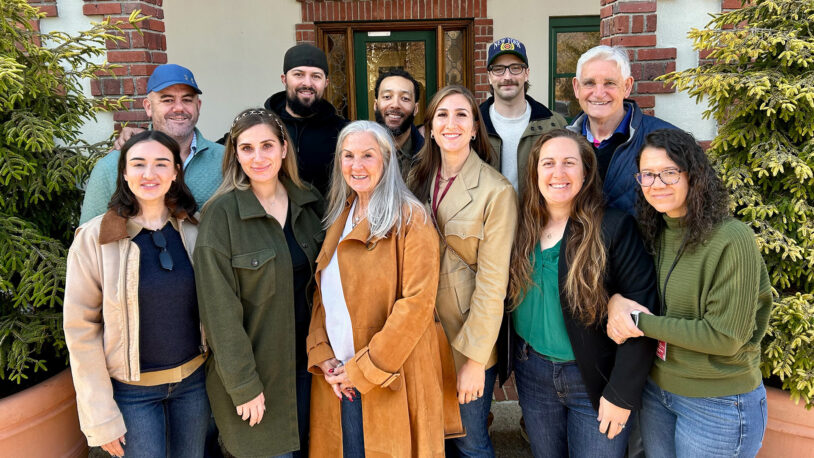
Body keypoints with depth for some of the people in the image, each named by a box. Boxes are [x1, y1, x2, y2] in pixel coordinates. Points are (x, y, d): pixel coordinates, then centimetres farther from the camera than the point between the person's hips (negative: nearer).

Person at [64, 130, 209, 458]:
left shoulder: (194, 230, -3)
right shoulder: (94, 238, -13)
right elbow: (81, 330, -10)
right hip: (132, 388, -3)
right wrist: (101, 419, -10)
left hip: (194, 379, 3)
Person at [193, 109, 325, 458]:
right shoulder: (221, 212, -14)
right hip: (255, 370, -4)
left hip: (306, 361, 5)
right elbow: (220, 307, -15)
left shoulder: (308, 201, 1)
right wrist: (243, 384, -15)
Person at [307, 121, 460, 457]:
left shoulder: (410, 219, -10)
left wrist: (365, 368, -15)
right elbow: (321, 293, 9)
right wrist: (321, 354, -5)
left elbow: (416, 302, -17)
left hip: (391, 382, -5)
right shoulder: (338, 218, 9)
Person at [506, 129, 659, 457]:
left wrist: (621, 392, -15)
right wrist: (509, 361, -3)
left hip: (594, 379, -4)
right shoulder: (523, 226, -2)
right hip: (532, 374, 4)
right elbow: (503, 295, 5)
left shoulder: (615, 228, -14)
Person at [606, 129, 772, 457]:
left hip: (718, 404, -6)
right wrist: (614, 301, -12)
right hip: (656, 388, 6)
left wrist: (641, 322, -18)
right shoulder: (653, 233, 0)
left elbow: (724, 337, -21)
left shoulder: (733, 239, -20)